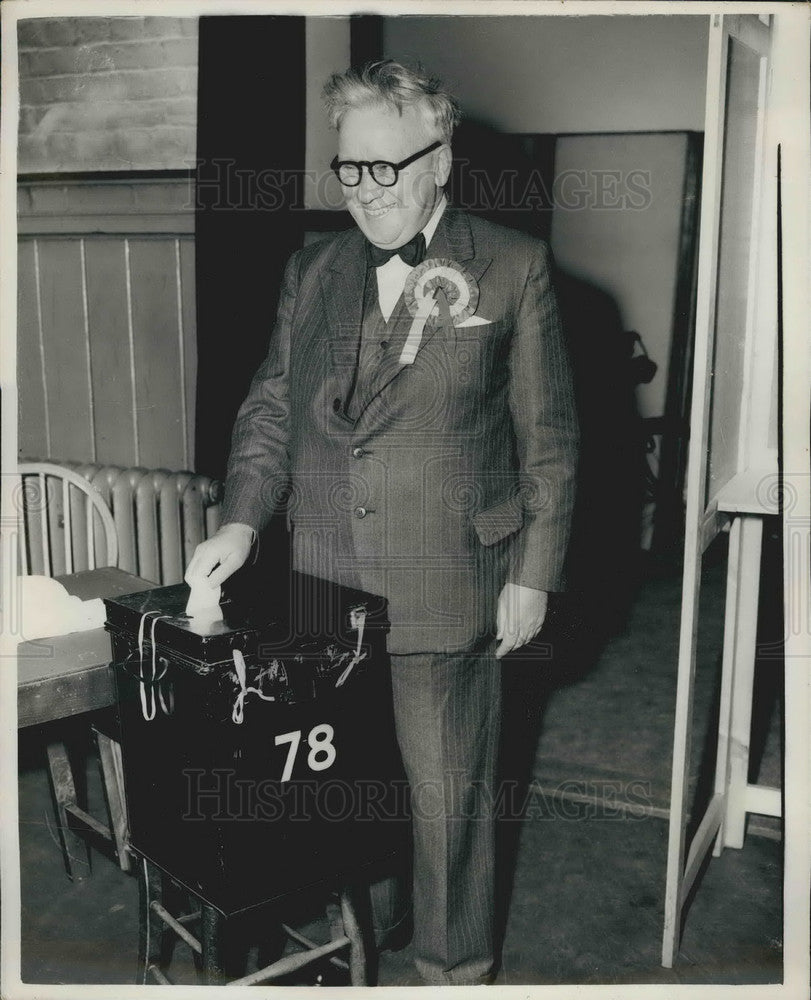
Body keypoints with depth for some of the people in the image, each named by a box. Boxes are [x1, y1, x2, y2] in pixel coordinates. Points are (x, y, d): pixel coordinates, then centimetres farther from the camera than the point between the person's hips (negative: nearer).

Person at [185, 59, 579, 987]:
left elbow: (548, 435, -1)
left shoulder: (512, 266, -1)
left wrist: (533, 574, -4)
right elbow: (271, 406, 11)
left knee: (447, 789, 8)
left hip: (446, 583, -3)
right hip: (325, 579, 4)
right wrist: (241, 520, -3)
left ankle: (454, 964, 30)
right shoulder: (312, 270, 9)